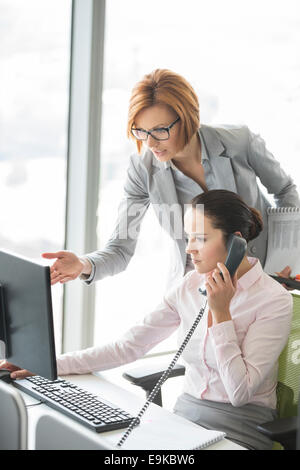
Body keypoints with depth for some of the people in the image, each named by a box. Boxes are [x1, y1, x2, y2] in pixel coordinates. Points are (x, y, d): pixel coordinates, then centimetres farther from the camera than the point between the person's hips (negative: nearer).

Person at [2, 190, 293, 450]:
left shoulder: (274, 301, -13)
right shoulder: (190, 286, 3)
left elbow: (240, 392, -16)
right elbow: (127, 347, 1)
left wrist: (221, 312, -19)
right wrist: (49, 365, -6)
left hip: (239, 428, -5)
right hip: (185, 412, 5)